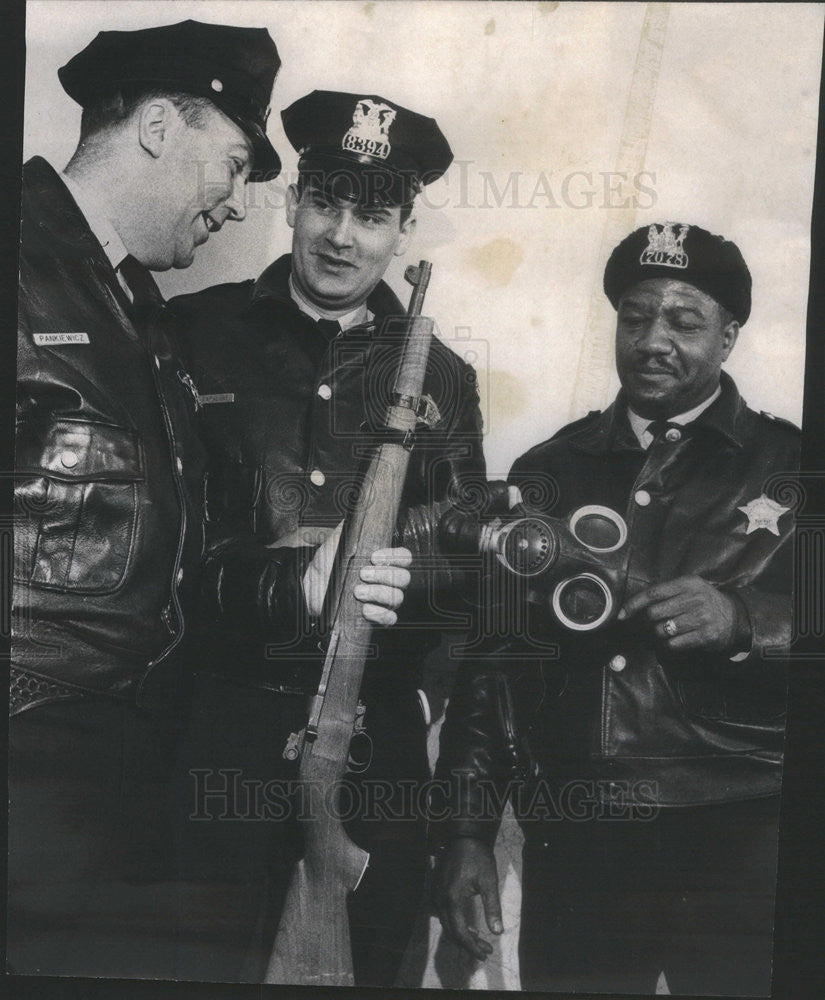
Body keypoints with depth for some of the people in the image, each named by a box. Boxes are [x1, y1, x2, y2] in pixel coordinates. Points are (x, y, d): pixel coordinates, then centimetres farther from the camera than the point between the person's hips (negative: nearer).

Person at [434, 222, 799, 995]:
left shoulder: (787, 467, 4)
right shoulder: (547, 473, 9)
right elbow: (490, 657, 8)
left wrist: (741, 621, -22)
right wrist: (464, 831, 4)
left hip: (738, 841, -1)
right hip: (571, 841, 2)